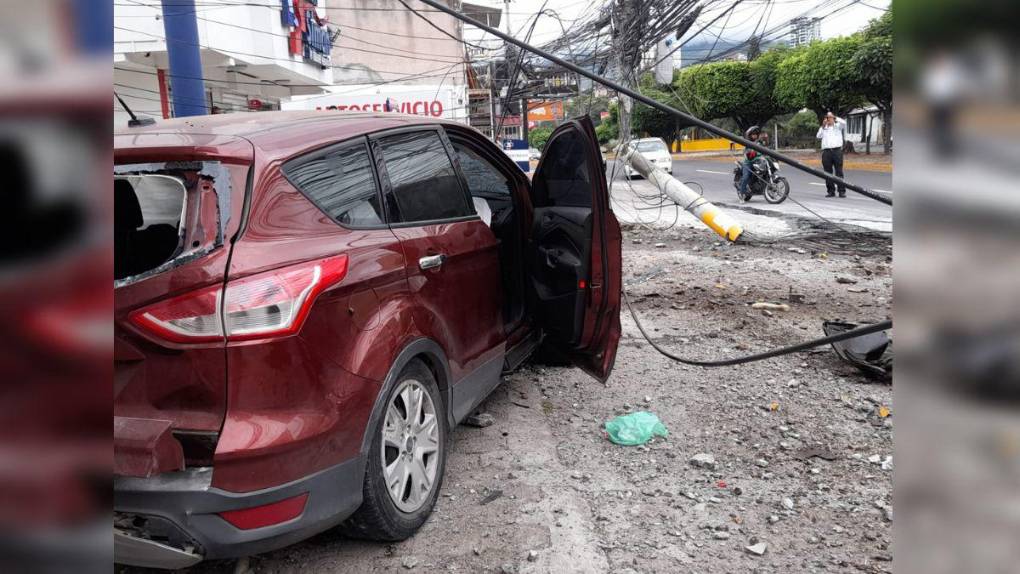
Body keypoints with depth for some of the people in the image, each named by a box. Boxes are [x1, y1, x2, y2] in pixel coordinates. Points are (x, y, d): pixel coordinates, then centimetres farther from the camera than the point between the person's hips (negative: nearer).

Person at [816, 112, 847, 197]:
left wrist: (835, 118, 0)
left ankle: (842, 191, -5)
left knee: (839, 172, -5)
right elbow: (819, 136, 7)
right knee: (827, 172, 2)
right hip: (826, 151, 3)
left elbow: (844, 123, -9)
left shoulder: (838, 125, 12)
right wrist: (822, 126, 3)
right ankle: (830, 191, 7)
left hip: (837, 150, -3)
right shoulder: (824, 128, 21)